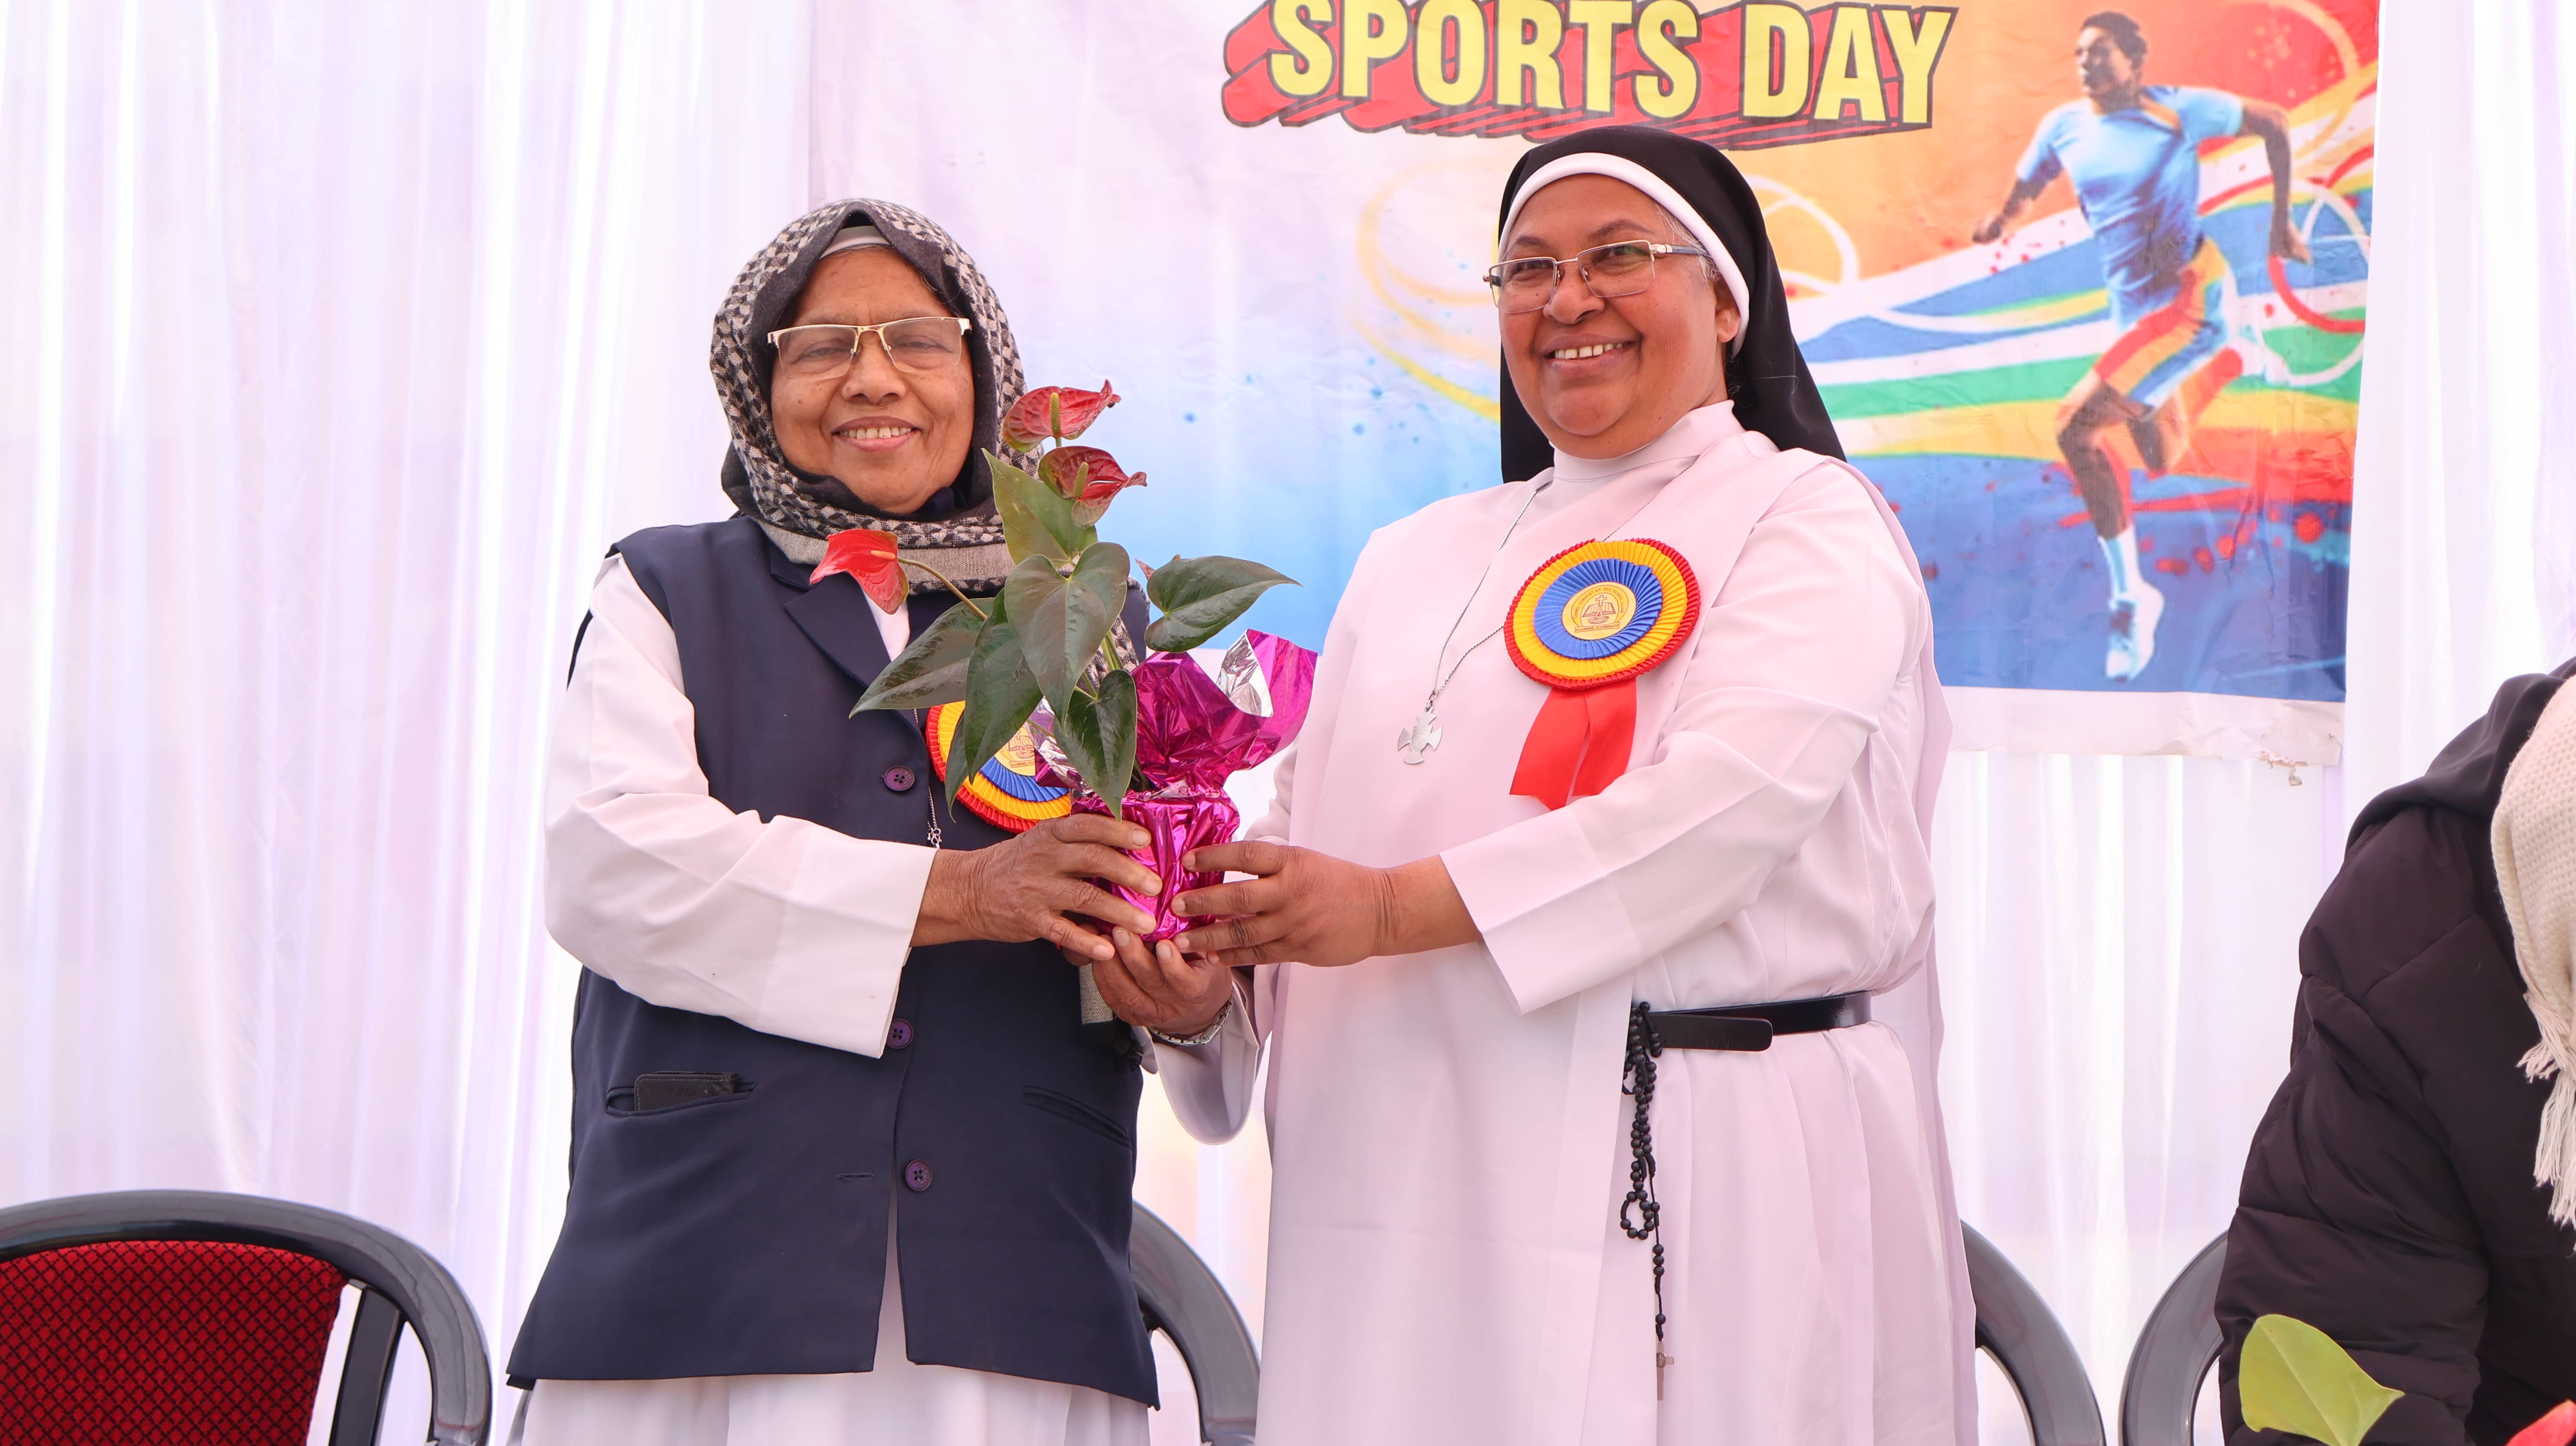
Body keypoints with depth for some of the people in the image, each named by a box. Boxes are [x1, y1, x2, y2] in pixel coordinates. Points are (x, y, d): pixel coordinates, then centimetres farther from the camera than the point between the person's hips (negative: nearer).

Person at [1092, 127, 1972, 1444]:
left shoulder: (1807, 522, 3)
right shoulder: (1415, 560, 22)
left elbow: (1733, 800, -14)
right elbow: (1309, 823, 15)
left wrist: (1399, 909, -21)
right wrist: (1204, 971, -7)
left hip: (1708, 1174, -5)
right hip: (1408, 1174, 5)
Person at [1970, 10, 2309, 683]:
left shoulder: (2179, 109, -6)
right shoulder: (2065, 126, 7)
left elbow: (2273, 123, 6)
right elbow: (2026, 186, 20)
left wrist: (2281, 220, 6)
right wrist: (2004, 217, -3)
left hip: (2189, 296, -7)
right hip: (2133, 310, 7)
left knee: (2077, 426, -22)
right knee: (2162, 462, 7)